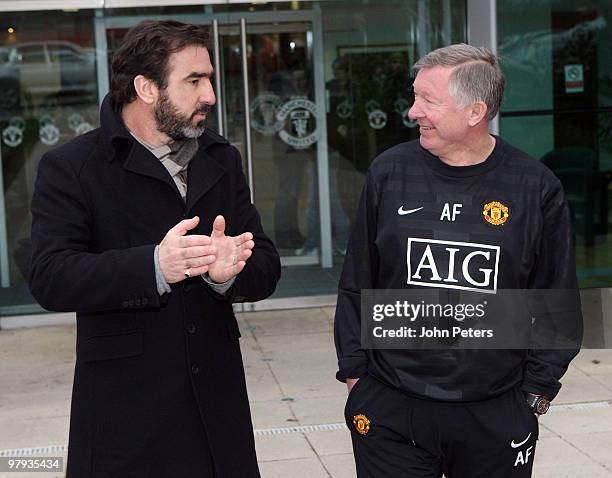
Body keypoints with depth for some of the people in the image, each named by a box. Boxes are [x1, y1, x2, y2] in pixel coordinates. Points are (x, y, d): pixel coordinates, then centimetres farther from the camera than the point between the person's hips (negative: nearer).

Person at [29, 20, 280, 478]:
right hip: (124, 407, -4)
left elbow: (267, 267, 4)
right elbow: (50, 278, -16)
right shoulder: (70, 167, -4)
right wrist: (154, 266, -30)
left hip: (217, 399, 4)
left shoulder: (222, 159, 9)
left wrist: (229, 272, -20)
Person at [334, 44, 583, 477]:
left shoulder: (537, 188, -4)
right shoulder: (390, 172, 0)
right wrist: (354, 372, 4)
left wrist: (537, 390, 2)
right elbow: (356, 284, 6)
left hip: (498, 415, 0)